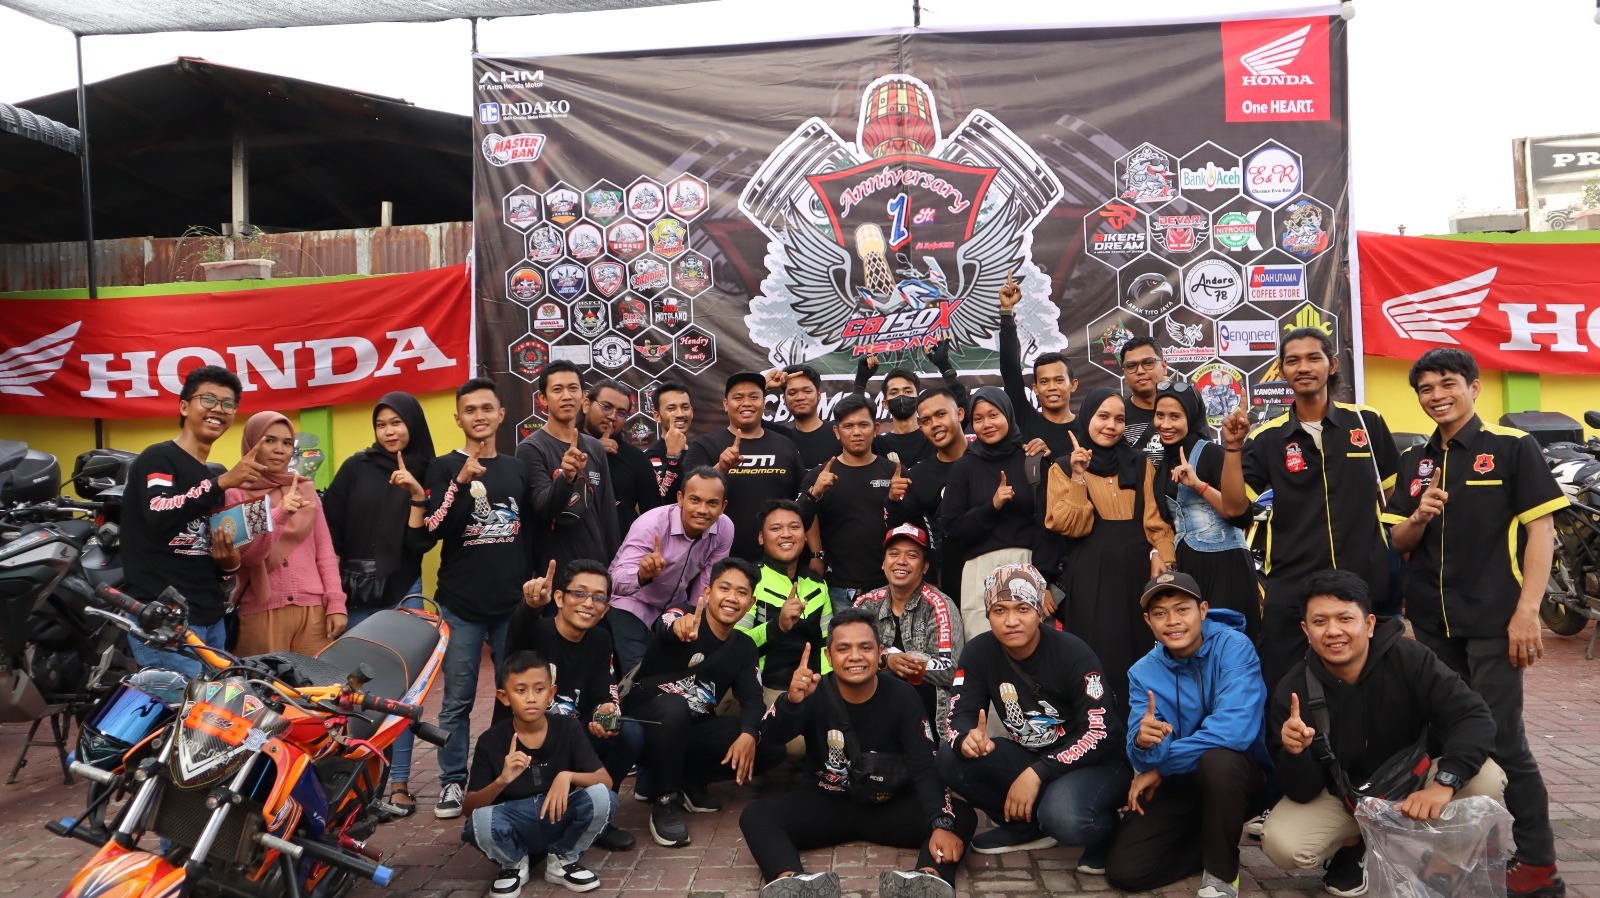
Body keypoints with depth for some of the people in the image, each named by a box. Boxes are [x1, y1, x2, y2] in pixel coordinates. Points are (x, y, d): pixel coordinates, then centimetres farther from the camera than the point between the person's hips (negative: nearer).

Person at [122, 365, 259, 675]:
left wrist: (230, 563, 2)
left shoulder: (214, 478, 19)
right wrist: (221, 483, -31)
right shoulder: (158, 458, -5)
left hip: (211, 618, 8)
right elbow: (158, 519, -25)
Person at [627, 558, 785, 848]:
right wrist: (678, 627, -65)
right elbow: (667, 628, -39)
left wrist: (748, 734, -25)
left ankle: (687, 779, 8)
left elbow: (752, 699, -2)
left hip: (692, 729, 6)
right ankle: (663, 803, -17)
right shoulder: (683, 616, -15)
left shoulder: (744, 647, 5)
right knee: (674, 707, -39)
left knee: (772, 746, -10)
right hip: (647, 719, -6)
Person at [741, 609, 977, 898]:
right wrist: (792, 701, -49)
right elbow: (771, 737, -26)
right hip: (827, 804, 0)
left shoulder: (901, 696, -9)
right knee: (755, 815, -24)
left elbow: (925, 768, -15)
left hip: (892, 807, 0)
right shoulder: (815, 693, -9)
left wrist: (942, 824, -33)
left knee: (961, 816, -24)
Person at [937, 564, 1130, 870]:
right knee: (951, 757, -18)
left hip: (1095, 761, -5)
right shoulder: (978, 652, -6)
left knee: (1062, 817, -37)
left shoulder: (1073, 653, -19)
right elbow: (960, 717, -8)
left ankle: (1105, 828, 0)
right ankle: (1029, 827, -1)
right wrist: (966, 738, -35)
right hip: (1028, 755, 5)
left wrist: (1037, 773, -31)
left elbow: (1101, 734, -22)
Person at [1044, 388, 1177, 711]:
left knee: (1139, 650, 6)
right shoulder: (1064, 468, 3)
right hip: (1090, 576, -3)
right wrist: (1079, 476, -16)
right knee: (1099, 654, -1)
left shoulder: (1139, 463, 11)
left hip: (1136, 571, 3)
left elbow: (1155, 519, 6)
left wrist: (1162, 558, -10)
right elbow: (1070, 525, -8)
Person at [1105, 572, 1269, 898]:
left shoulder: (1234, 647, -17)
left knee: (1216, 760, -37)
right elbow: (1143, 759, -10)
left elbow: (1234, 730, -30)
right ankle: (1215, 841, 16)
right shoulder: (1143, 672, -3)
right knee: (1124, 871, -11)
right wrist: (1143, 743, -36)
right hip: (1177, 786, 4)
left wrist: (1162, 765, -19)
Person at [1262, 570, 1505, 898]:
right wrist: (1294, 753, -43)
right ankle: (1354, 846, 9)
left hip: (1413, 781, 1)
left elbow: (1475, 718, -27)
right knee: (1282, 845, -27)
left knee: (1486, 780, -28)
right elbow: (1304, 793, -19)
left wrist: (1444, 782, -44)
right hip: (1341, 795, 0)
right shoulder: (1293, 691, -21)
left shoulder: (1409, 658, -22)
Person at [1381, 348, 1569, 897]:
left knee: (1502, 741, -4)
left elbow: (1540, 531, -8)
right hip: (1431, 621, 5)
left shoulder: (1512, 447, -3)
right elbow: (1399, 543, 11)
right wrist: (1420, 516, -12)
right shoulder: (1415, 462, 11)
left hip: (1492, 620, -5)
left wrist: (1527, 611, -16)